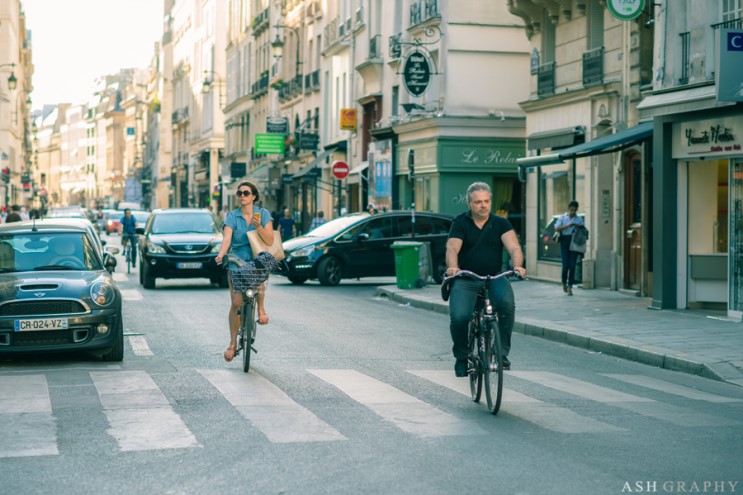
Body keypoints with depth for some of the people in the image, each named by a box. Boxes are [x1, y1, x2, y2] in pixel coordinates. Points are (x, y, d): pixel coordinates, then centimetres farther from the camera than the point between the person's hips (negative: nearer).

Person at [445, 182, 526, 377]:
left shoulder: (501, 223, 7)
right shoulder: (460, 223, 3)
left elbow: (513, 246, -9)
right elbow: (452, 248, -13)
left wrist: (517, 265, -31)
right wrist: (453, 266, -36)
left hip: (494, 278, 1)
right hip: (465, 279, -1)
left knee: (507, 303, -31)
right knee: (459, 317, -24)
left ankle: (502, 352, -16)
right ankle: (461, 357, 4)